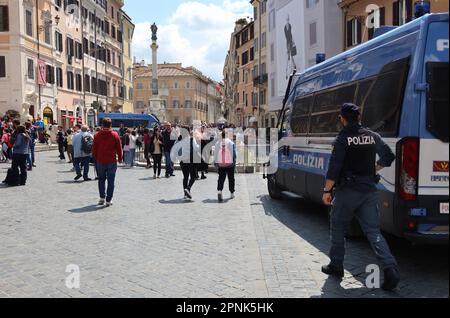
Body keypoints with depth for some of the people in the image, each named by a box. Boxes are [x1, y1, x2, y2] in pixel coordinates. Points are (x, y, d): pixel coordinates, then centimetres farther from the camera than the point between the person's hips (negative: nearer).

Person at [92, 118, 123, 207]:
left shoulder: (97, 135, -1)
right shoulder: (115, 135, -4)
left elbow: (94, 149, 4)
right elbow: (119, 148, -1)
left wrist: (96, 158, 17)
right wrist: (120, 158, 13)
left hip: (100, 161, 2)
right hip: (112, 161, -1)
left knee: (101, 179, 18)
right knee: (111, 181, 4)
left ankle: (102, 198, 15)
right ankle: (108, 200, 4)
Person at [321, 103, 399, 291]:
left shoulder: (343, 139, -10)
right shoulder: (373, 136, 5)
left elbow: (334, 167, -16)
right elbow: (389, 157, 14)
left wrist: (327, 191, -9)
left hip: (347, 191, -4)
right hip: (370, 190, 5)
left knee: (338, 228, 13)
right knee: (373, 231, 6)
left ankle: (336, 266, 23)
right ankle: (390, 269, -7)